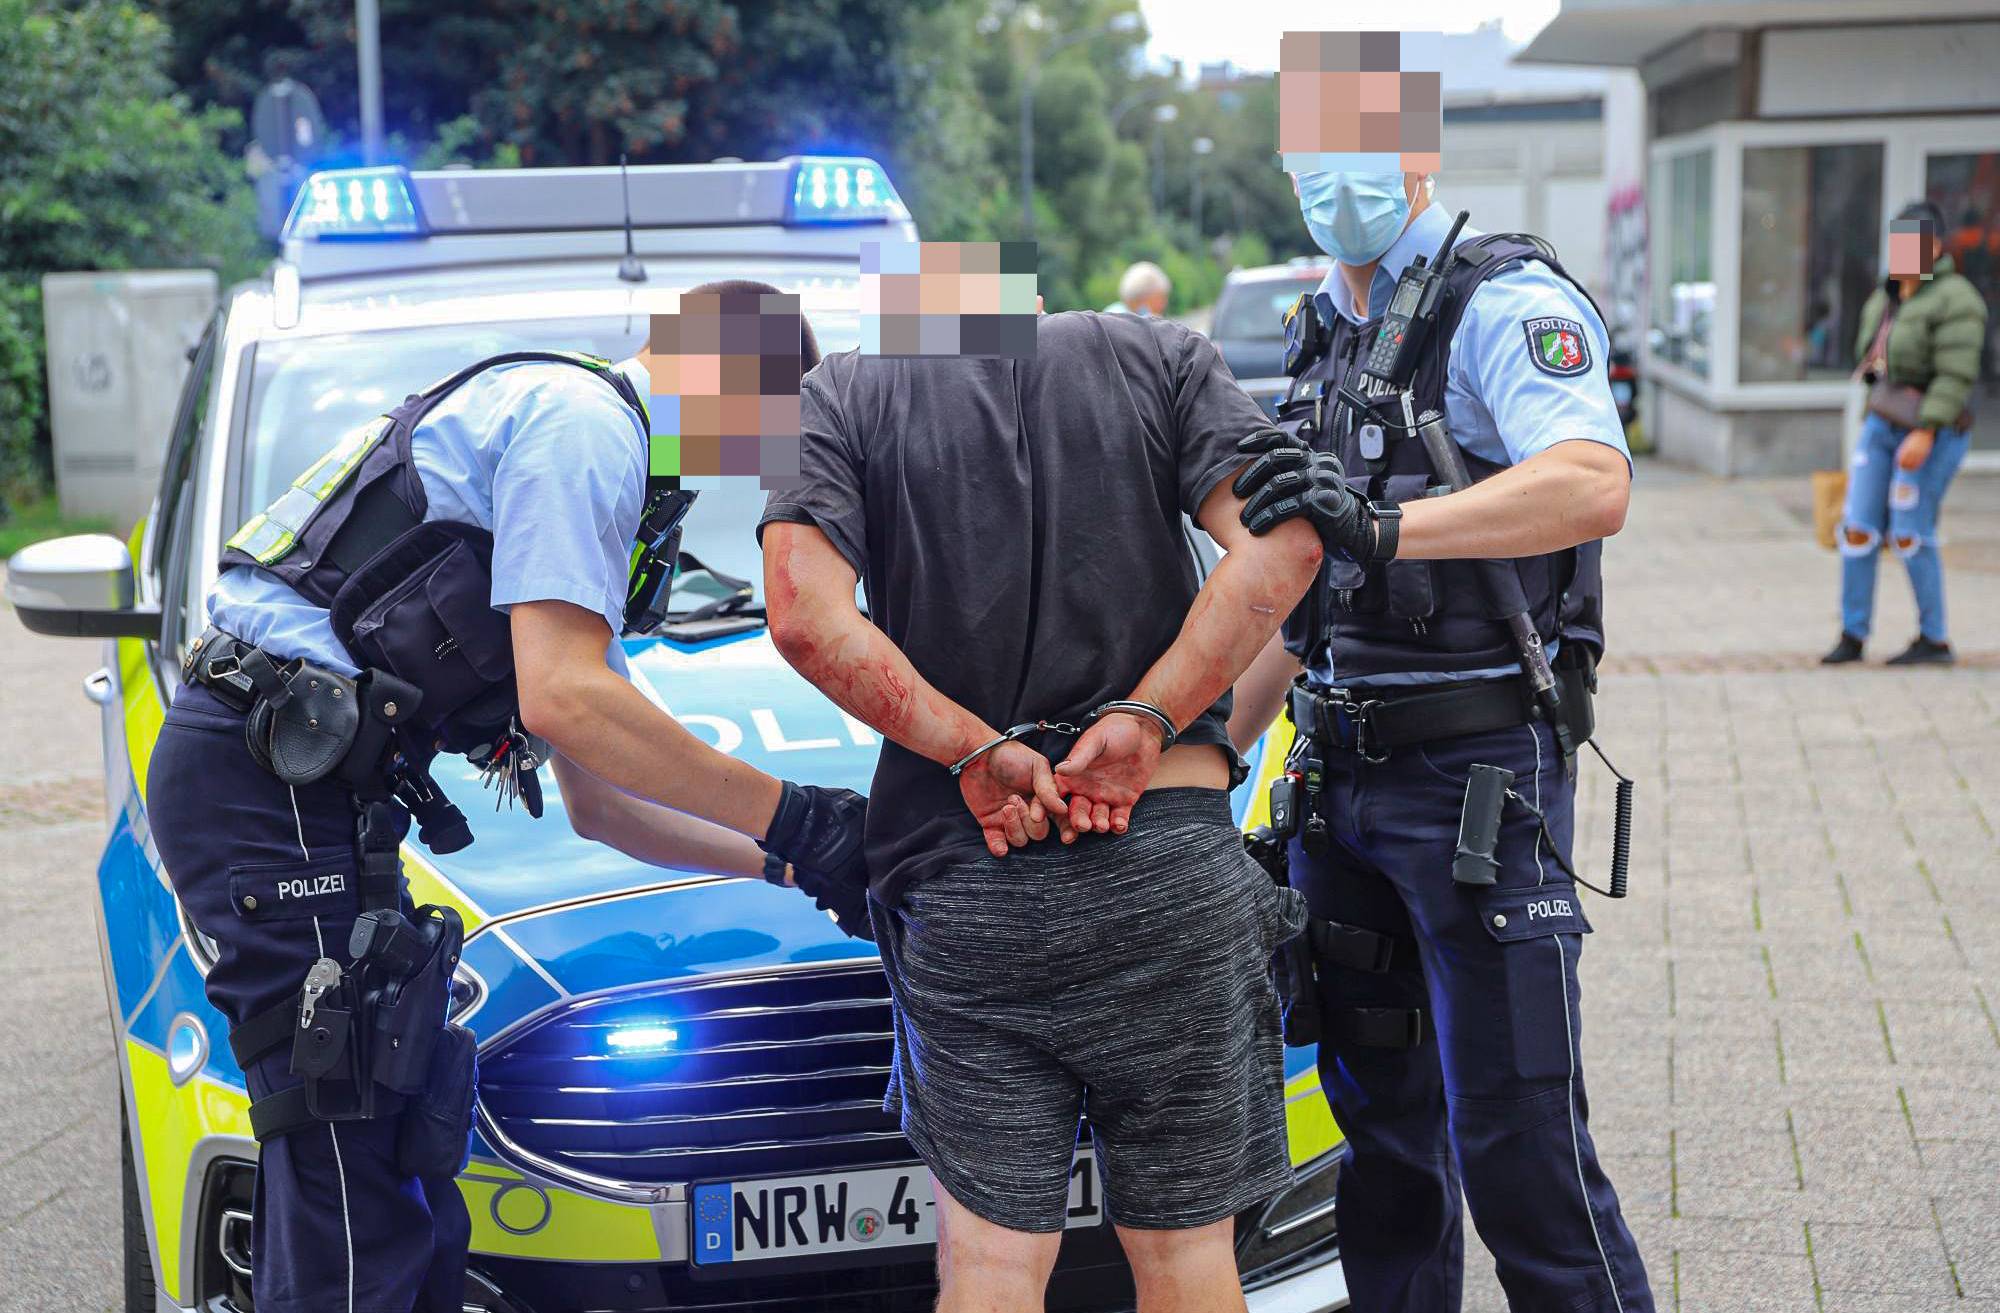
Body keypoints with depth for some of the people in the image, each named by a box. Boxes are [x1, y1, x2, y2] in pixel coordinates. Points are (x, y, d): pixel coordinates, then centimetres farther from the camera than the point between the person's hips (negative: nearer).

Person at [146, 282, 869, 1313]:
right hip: (275, 774, -11)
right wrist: (794, 820, -11)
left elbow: (599, 805, 27)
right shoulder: (584, 418, -5)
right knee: (357, 1218, -9)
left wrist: (795, 866, 22)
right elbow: (564, 701, -17)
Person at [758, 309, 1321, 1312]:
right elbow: (1283, 542, -4)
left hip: (968, 884, -1)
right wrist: (1142, 722, -7)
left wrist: (974, 749, -7)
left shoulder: (842, 392, 8)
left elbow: (805, 617, -9)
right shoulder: (1160, 356, 12)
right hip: (1174, 865, 1)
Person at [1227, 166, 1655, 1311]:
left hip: (1479, 774, -8)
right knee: (1378, 1120, 14)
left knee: (1516, 1142, -6)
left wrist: (1383, 523, -36)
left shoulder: (1508, 301, -8)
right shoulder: (1324, 337, 17)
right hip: (1339, 783, 8)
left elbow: (1595, 486, -27)